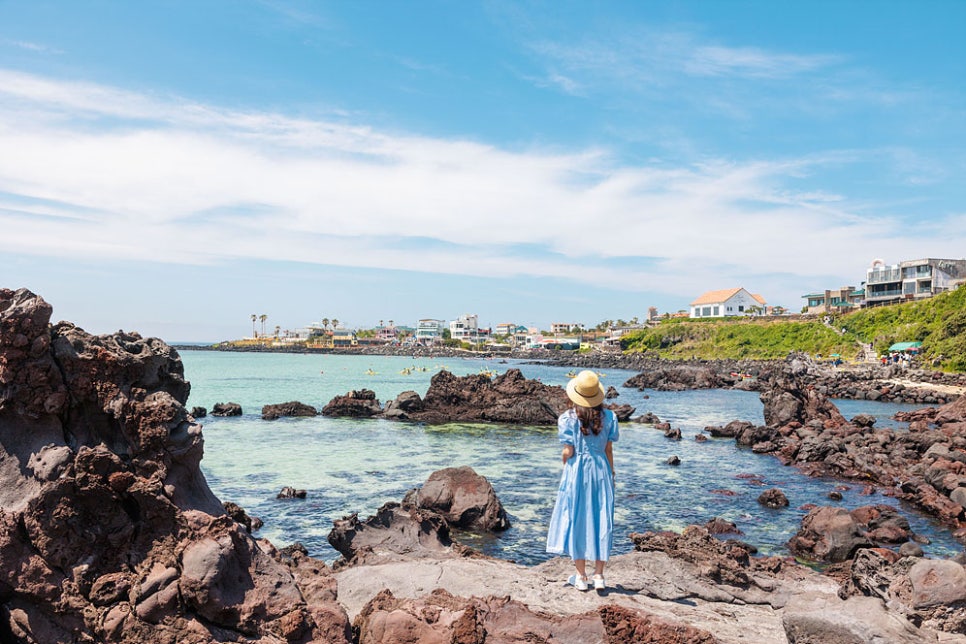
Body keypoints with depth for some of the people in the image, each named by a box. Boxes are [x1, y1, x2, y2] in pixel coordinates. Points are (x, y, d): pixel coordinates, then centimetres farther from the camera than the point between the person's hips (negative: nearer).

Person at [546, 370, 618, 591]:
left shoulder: (568, 418, -11)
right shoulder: (608, 417, -2)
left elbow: (568, 452, -10)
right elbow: (609, 450, 1)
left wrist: (564, 463, 12)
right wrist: (611, 474, 14)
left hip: (576, 471, -2)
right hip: (601, 471, 3)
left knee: (576, 520, 8)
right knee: (600, 521, 10)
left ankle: (581, 576, 14)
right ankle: (599, 575, 14)